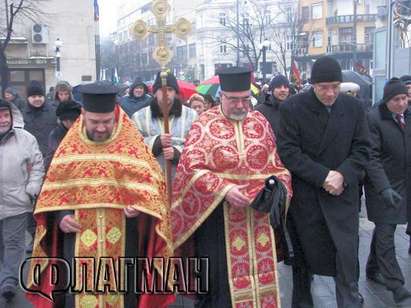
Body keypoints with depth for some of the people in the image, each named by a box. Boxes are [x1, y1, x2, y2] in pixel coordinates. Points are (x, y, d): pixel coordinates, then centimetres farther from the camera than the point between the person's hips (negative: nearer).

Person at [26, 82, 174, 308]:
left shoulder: (131, 145, -1)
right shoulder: (69, 147, 4)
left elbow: (150, 183, 0)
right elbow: (54, 188, 8)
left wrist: (139, 206, -18)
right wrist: (61, 216, -8)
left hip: (121, 241, -1)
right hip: (79, 240, 1)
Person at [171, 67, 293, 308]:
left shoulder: (260, 121, 7)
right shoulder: (205, 124, -5)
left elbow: (276, 163, 14)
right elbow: (192, 166, -14)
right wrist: (224, 189, -24)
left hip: (258, 213, 4)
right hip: (218, 213, -4)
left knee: (259, 271, 12)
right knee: (222, 277, 2)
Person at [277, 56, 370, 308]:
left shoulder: (354, 107, 2)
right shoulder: (292, 108, -6)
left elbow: (362, 148, 3)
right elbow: (288, 151, -12)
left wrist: (343, 175, -14)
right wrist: (322, 176, -18)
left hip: (343, 193, 2)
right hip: (305, 194, -1)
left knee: (347, 253, -4)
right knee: (304, 252, 11)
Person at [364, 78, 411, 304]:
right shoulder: (374, 119, -14)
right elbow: (371, 157, -18)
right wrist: (384, 187, -25)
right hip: (382, 186, -6)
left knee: (383, 228, 15)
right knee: (385, 233, -5)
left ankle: (373, 270, 29)